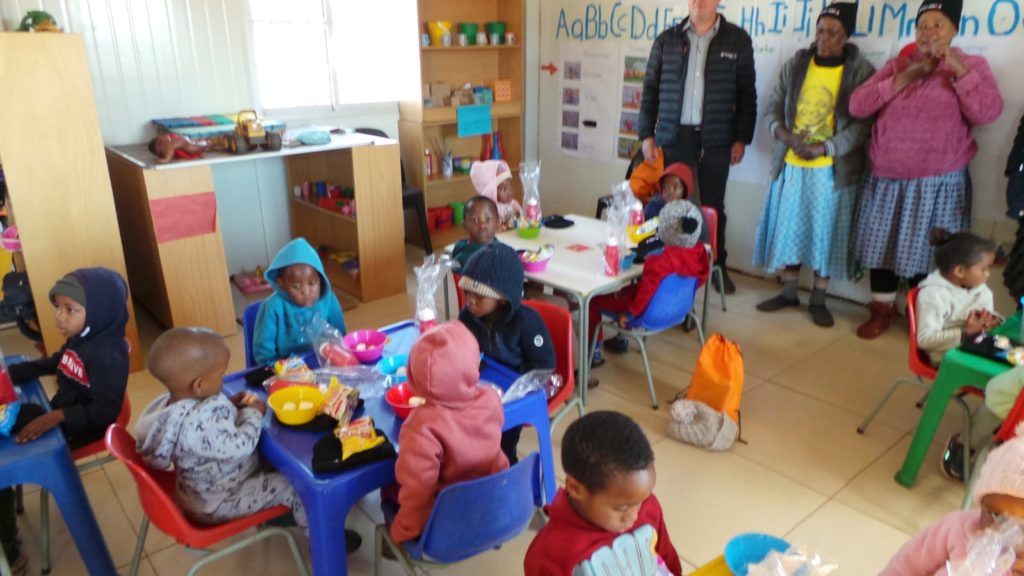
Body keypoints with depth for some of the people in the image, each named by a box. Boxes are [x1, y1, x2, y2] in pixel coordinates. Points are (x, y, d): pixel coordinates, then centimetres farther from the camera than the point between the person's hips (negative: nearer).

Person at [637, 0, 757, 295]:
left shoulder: (737, 39, 3)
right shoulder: (667, 39, 6)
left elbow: (747, 93, 4)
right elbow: (650, 89, 7)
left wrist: (742, 138, -1)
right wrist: (647, 134, 1)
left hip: (716, 139, 0)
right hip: (674, 136, 1)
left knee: (713, 205, 7)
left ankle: (717, 266, 20)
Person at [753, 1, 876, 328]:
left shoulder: (861, 72, -4)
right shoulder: (796, 65, 5)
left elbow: (862, 124, -10)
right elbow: (772, 108, 6)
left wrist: (825, 148, -21)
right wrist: (784, 134, -14)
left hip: (833, 170, -3)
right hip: (791, 165, 3)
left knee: (825, 235, 3)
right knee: (788, 230, 8)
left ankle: (818, 300, 16)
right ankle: (788, 293, 23)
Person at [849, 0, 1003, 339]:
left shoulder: (972, 66, 1)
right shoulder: (897, 66, 7)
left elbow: (987, 112, -15)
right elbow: (857, 106, -4)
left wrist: (957, 68, -19)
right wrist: (905, 78, -12)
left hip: (937, 184, -2)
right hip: (887, 180, 3)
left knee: (925, 255, 5)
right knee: (881, 248, 8)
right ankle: (882, 310, 24)